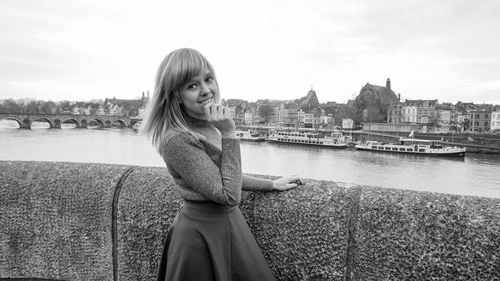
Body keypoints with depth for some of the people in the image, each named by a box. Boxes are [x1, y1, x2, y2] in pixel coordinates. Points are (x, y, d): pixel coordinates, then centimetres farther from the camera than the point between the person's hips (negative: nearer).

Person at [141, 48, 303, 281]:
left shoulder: (210, 125, 3)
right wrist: (228, 134, -25)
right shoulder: (177, 139, -24)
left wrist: (272, 185, 16)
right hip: (202, 236, -8)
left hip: (228, 224, 8)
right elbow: (228, 195, -24)